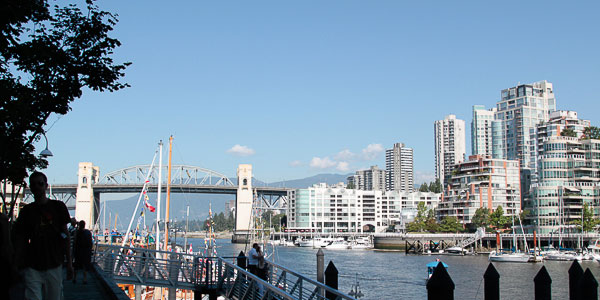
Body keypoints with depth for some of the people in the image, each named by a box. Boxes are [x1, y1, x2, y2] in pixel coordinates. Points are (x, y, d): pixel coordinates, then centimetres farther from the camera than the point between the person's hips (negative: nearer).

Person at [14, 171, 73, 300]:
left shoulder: (58, 206, 5)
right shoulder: (26, 211, 7)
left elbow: (65, 235, 5)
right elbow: (20, 239, 8)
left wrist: (69, 262, 1)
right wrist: (17, 267, 1)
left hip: (54, 265, 0)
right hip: (32, 267, 0)